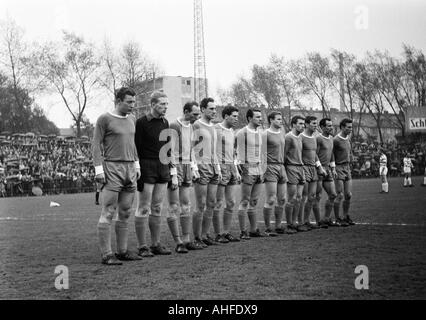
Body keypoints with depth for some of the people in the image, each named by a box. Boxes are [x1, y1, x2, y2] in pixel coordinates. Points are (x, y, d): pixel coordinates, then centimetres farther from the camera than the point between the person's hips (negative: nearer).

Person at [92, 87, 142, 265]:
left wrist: (137, 165, 18)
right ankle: (106, 255, -6)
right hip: (112, 169, -7)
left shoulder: (132, 119, 15)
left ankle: (122, 251, 15)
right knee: (108, 213, -7)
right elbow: (96, 145, -5)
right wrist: (99, 169, -12)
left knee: (125, 213, 8)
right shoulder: (104, 119, -4)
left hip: (130, 170, 7)